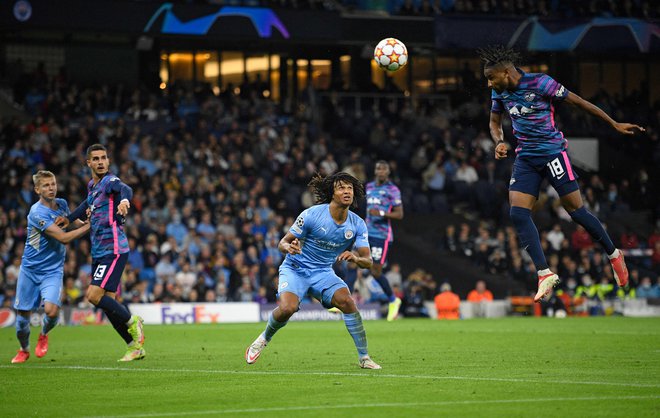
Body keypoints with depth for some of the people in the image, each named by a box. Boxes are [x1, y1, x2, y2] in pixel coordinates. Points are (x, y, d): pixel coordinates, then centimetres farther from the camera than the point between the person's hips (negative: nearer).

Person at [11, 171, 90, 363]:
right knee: (22, 315, 2)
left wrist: (86, 222, 3)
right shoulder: (37, 212, -20)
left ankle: (44, 335, 13)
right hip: (30, 269, -3)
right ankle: (24, 349, 31)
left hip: (53, 270, 3)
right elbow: (64, 237, -23)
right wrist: (89, 226, -20)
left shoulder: (62, 204, 1)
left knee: (51, 310, -20)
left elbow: (72, 222, 23)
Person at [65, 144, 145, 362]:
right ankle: (135, 346, 11)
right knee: (108, 303, 5)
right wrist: (68, 219, 34)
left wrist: (124, 200, -57)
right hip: (99, 252, 9)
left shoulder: (110, 181, -11)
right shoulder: (92, 185, 15)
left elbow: (125, 189, -35)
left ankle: (132, 322, 0)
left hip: (113, 250, -9)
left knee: (94, 295, -18)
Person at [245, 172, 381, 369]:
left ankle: (364, 357, -14)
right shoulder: (312, 214, -18)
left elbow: (368, 261, -9)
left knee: (347, 301, -24)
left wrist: (355, 258, -33)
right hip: (295, 269, -3)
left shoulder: (358, 225, -7)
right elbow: (282, 243, -11)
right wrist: (289, 247, -36)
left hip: (323, 272, 3)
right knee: (287, 308, -28)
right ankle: (264, 338, 5)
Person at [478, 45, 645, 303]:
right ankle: (544, 274, -10)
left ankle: (614, 255, 18)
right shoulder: (500, 92, 4)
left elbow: (578, 102, -8)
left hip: (552, 153, -6)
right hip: (525, 158, 6)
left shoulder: (539, 83, -14)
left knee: (576, 211, -3)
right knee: (518, 214, -11)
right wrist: (499, 142, -4)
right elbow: (495, 122, 20)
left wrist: (614, 124, -3)